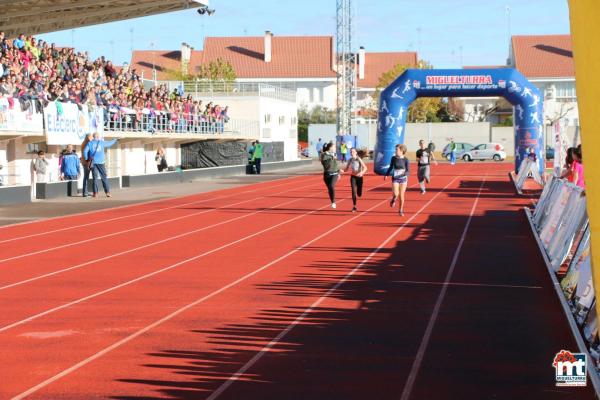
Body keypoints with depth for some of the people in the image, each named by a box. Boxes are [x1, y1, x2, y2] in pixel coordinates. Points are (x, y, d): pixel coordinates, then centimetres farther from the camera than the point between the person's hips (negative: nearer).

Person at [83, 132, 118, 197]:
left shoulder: (90, 143, 4)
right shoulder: (102, 142, 4)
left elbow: (85, 151, -5)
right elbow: (109, 143, 19)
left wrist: (87, 159, 6)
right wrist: (115, 140, 37)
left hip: (93, 162, 1)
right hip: (100, 162, -1)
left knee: (94, 178, 2)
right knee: (104, 177, 1)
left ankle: (95, 193, -3)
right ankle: (107, 192, -4)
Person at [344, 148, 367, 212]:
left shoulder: (359, 159, -13)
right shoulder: (350, 160, -1)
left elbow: (365, 168, -17)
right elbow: (346, 169, 8)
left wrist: (361, 173, -36)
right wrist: (342, 171, -14)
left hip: (359, 177, -2)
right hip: (353, 177, 2)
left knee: (359, 194, 7)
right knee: (353, 192, -14)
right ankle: (354, 207, -8)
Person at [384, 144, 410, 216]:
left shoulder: (405, 159, -8)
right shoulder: (393, 158, -2)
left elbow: (408, 170, -6)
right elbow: (391, 167, 12)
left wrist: (405, 174, -26)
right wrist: (386, 175, 14)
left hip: (403, 179, 0)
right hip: (395, 179, 1)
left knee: (401, 195, 5)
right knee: (396, 194, -17)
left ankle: (401, 210, 21)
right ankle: (393, 200, 18)